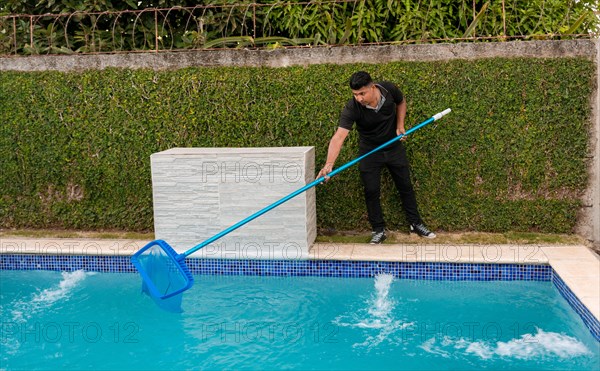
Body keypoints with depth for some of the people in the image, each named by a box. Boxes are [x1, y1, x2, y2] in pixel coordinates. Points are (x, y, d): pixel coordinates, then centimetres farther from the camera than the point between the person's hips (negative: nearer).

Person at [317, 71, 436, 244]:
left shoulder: (389, 89, -22)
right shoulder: (352, 108, -31)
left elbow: (401, 102, 3)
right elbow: (338, 136, -42)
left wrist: (400, 125, -9)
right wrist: (329, 163, -55)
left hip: (394, 147, 2)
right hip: (369, 151, -2)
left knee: (405, 186, 11)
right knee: (371, 191, -2)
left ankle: (416, 224, 27)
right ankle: (379, 230, 16)